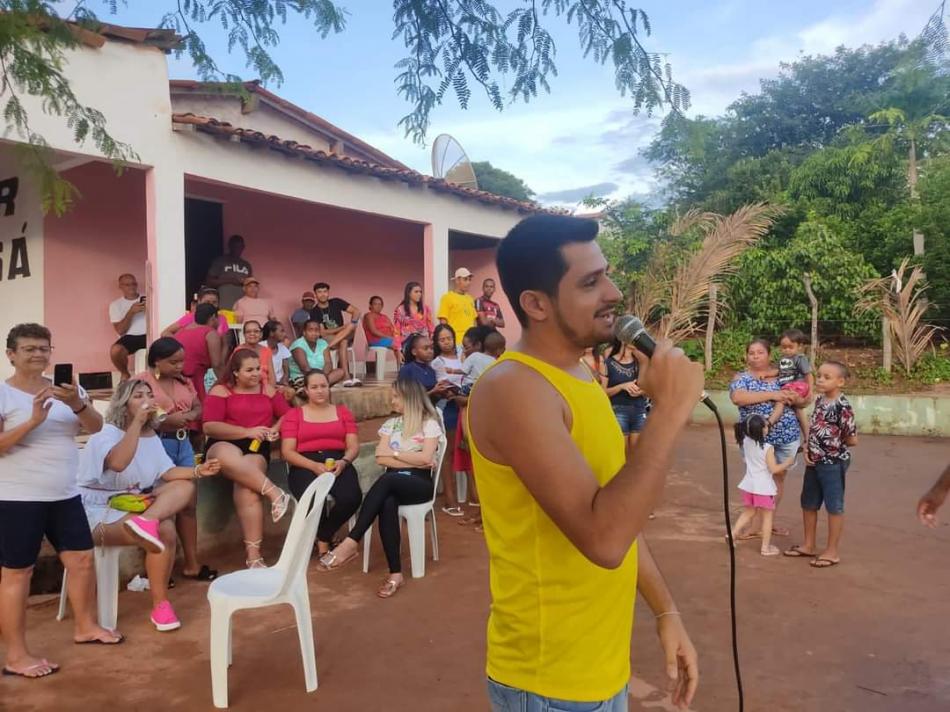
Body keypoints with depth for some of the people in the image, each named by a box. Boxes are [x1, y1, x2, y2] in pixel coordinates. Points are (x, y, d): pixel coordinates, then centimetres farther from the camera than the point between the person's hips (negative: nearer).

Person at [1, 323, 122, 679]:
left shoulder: (65, 388, 7)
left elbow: (96, 427, -1)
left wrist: (77, 404, -19)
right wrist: (34, 420, -25)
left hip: (65, 495, 6)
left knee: (82, 559, 12)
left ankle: (85, 626, 31)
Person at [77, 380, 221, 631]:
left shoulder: (152, 436, 11)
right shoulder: (106, 434, -13)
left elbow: (168, 473, 1)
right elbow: (118, 463, -37)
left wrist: (198, 470, -17)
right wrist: (137, 421, -35)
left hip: (135, 504, 8)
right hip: (99, 511, -8)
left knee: (185, 486, -16)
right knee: (164, 530, -31)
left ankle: (147, 521, -44)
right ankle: (160, 605, -21)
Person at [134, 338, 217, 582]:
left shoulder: (183, 381, 13)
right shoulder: (141, 382, -8)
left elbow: (199, 408, 18)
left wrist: (189, 416, -5)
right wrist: (166, 420, -20)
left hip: (183, 444, 7)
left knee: (189, 503, 9)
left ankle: (192, 563, 19)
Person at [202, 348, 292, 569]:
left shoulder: (267, 390, 17)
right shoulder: (220, 391, 5)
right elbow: (209, 427, -7)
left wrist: (275, 429, -5)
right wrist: (247, 431, -13)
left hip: (257, 447, 2)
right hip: (224, 444, -1)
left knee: (247, 488, -30)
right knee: (228, 458, -42)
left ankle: (253, 554, -26)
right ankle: (275, 493, -35)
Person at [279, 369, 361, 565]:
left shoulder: (343, 411, 18)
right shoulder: (294, 415, 11)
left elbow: (354, 446, 10)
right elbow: (287, 451, 1)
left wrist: (343, 461, -13)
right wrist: (314, 466, -15)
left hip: (338, 463, 2)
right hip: (306, 466, -2)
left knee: (352, 497, -32)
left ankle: (321, 539, -2)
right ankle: (324, 544, -2)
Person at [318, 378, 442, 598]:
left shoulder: (430, 423, 4)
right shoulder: (391, 424, 17)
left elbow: (426, 458, -10)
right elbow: (380, 458, 4)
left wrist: (394, 453, -2)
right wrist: (413, 461, -5)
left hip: (420, 483, -3)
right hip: (393, 484, 3)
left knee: (387, 480, -37)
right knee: (387, 504, -35)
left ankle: (351, 542, -38)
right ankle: (395, 573, -36)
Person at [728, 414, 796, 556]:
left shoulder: (746, 442, -3)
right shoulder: (767, 448, -18)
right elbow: (773, 469, -16)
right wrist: (789, 462, -2)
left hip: (749, 485, 6)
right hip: (763, 487, -5)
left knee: (748, 513, 20)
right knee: (767, 517, 7)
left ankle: (732, 534, 11)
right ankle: (765, 547, 11)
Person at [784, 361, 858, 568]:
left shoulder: (843, 406, -20)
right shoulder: (819, 400, 5)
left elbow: (852, 440, -16)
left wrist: (834, 444, -1)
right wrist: (808, 449, 0)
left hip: (833, 463, -8)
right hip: (814, 461, 9)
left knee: (834, 507, 5)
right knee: (808, 504, 17)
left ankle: (832, 552, 16)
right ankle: (809, 545, 31)